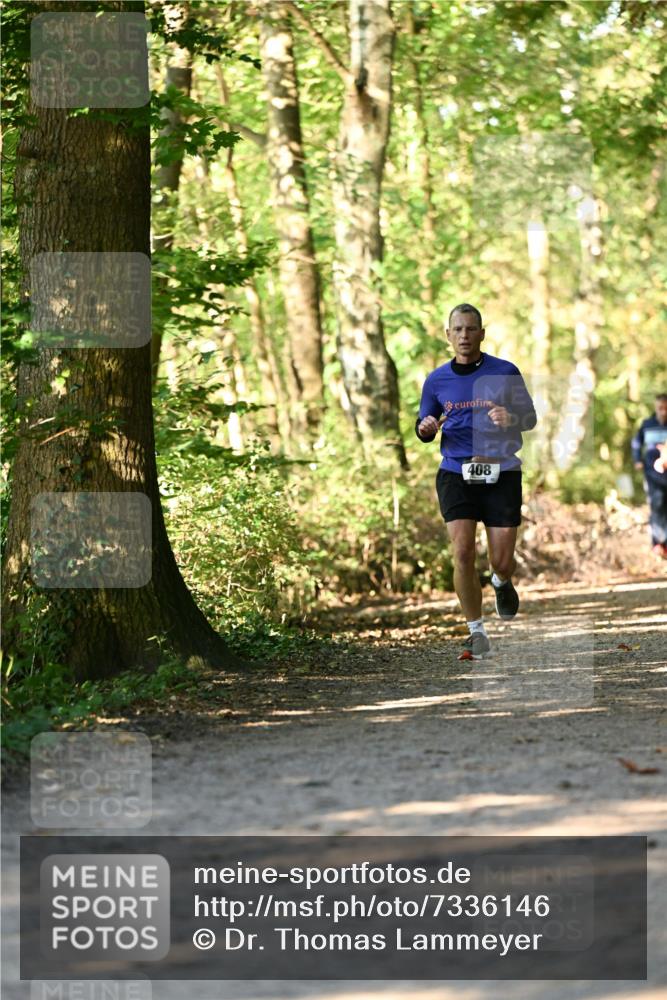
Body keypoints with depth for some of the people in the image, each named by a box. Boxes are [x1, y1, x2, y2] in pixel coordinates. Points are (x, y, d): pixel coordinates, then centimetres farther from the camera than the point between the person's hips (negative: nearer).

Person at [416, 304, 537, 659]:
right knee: (462, 553, -14)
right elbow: (423, 429, 16)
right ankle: (477, 634, -2)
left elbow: (530, 417, 5)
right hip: (455, 473, 1)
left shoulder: (505, 372, 0)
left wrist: (511, 419, -18)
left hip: (501, 473, -1)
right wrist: (426, 428, -9)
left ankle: (501, 583, 38)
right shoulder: (436, 380, 7)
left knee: (502, 562, -2)